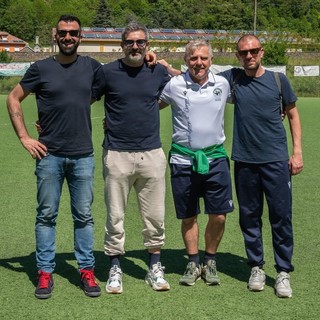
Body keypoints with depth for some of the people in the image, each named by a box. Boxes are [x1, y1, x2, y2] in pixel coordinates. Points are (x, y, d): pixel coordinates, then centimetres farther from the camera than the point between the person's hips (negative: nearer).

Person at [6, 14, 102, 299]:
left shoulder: (92, 67, 5)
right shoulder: (41, 68, 1)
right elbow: (13, 99, 6)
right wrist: (24, 137, 0)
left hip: (83, 156, 1)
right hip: (49, 155, -1)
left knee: (84, 216, 7)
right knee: (47, 215, 5)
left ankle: (87, 271, 17)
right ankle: (45, 273, 14)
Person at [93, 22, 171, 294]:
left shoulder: (159, 72, 6)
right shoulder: (107, 72, -1)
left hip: (152, 155, 2)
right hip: (117, 155, -2)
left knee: (155, 215, 8)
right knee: (115, 215, 5)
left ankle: (155, 268, 22)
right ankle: (115, 268, 18)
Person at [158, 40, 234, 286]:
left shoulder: (222, 84, 3)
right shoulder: (174, 85, -3)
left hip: (215, 158, 1)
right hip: (183, 160, -1)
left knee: (219, 215, -1)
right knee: (188, 217, 9)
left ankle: (210, 261, 22)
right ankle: (193, 263, 27)